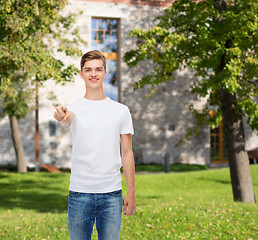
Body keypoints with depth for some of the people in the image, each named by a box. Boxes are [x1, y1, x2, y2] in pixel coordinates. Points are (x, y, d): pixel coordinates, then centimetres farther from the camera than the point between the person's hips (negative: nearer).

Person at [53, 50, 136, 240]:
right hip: (79, 194, -1)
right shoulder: (73, 109, 3)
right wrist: (63, 116, -49)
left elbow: (127, 153, 8)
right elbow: (68, 118, -23)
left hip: (112, 195, 1)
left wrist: (131, 192, 3)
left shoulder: (121, 111, 7)